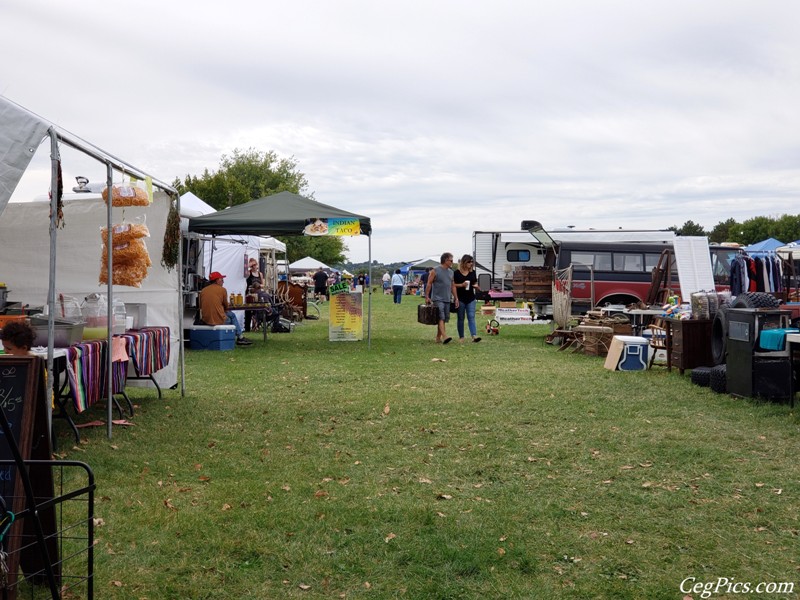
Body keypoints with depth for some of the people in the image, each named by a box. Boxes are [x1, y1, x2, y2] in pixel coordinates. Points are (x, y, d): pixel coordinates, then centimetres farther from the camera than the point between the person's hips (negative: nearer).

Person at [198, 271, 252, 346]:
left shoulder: (203, 290, 6)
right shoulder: (222, 289, -5)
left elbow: (200, 306, 16)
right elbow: (226, 307, 3)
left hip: (205, 320, 5)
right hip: (219, 320, -5)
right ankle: (240, 337, 28)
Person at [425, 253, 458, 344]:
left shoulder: (450, 272, 16)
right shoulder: (435, 271, -4)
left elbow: (453, 286, 20)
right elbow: (429, 284, -6)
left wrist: (456, 298, 15)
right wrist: (427, 297, -10)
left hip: (447, 299, 7)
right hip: (437, 299, -7)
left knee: (444, 319, 6)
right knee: (441, 318, -15)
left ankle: (438, 338, 14)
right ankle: (444, 337, -25)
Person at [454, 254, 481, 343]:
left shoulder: (473, 272, 8)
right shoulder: (457, 273, -4)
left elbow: (475, 284, 16)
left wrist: (476, 286, -7)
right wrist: (461, 285, -17)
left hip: (471, 298, 3)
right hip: (460, 298, -3)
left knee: (471, 317, -6)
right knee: (460, 318, 7)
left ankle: (474, 335, -15)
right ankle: (461, 337, 15)